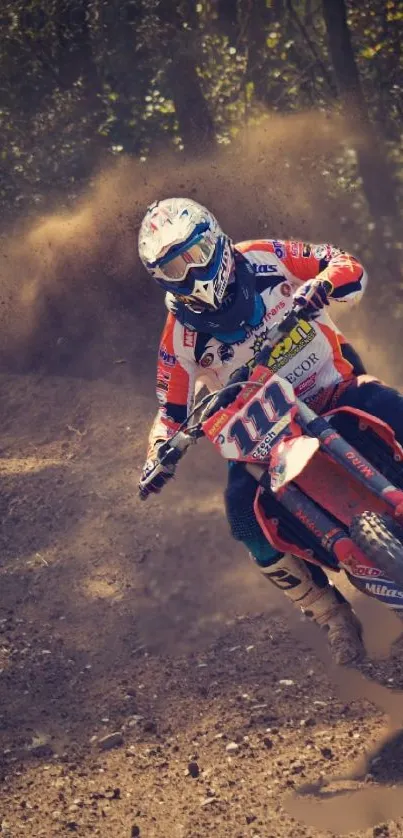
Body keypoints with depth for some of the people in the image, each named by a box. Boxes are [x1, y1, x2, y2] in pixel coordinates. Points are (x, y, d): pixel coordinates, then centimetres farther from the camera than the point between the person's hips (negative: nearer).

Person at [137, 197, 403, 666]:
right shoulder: (180, 334, -6)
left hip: (339, 390, 0)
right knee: (244, 509, -26)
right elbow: (172, 408, 2)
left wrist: (322, 284, -31)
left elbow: (349, 268, -9)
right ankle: (332, 616, -10)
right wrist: (158, 455, -18)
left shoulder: (267, 259, -8)